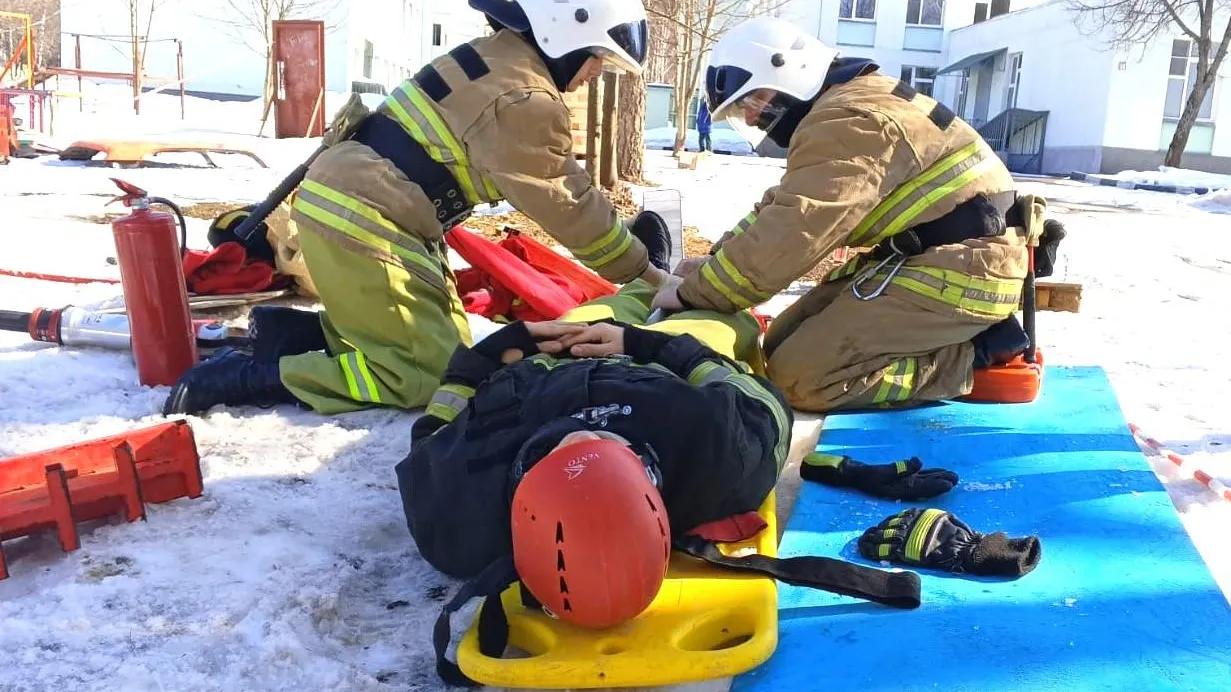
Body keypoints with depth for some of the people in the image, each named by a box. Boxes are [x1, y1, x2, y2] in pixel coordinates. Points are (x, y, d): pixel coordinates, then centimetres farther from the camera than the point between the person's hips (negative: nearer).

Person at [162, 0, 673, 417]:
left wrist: (626, 243, 13)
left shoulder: (497, 60, 15)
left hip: (350, 203, 10)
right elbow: (567, 202, -10)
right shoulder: (520, 98, -16)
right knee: (430, 372, -8)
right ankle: (242, 375, -11)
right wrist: (640, 269, 2)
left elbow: (561, 188, 17)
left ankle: (286, 331, 9)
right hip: (360, 221, -10)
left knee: (444, 339, 14)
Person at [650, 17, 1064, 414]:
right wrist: (716, 260, 6)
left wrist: (694, 292, -14)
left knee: (800, 376, -17)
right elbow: (782, 210, 19)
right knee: (783, 345, 7)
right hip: (922, 257, 11)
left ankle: (978, 355, -6)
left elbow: (790, 236, -25)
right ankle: (957, 339, 7)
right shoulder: (844, 104, 15)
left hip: (960, 270, -11)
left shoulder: (846, 120, -19)